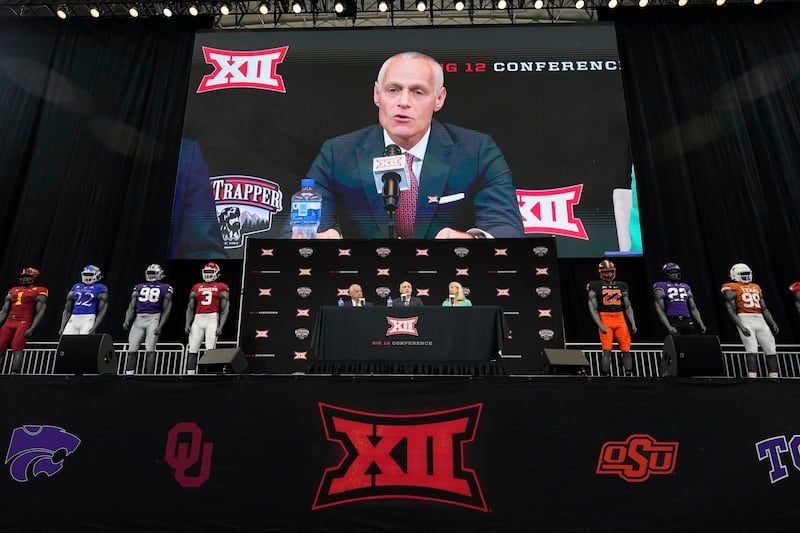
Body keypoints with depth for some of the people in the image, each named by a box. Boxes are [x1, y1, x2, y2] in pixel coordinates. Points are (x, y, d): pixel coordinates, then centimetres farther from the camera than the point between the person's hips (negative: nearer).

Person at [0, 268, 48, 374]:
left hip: (24, 323, -6)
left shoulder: (39, 292, 1)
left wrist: (32, 328, -14)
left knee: (17, 350, -16)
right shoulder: (13, 291, 19)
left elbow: (40, 313, -5)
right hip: (9, 322, 6)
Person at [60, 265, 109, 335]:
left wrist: (94, 327, -13)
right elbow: (67, 310, 20)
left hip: (88, 319, -5)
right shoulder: (76, 287, 19)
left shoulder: (100, 289, 4)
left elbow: (101, 312, -2)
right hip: (73, 319, 5)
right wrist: (62, 327, 11)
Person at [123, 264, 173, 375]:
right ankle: (128, 374, 11)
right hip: (138, 319, 4)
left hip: (153, 318, -4)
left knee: (150, 349, -9)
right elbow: (131, 307, 14)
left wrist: (160, 326, -9)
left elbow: (166, 310, 2)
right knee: (132, 349, 3)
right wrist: (127, 321, -2)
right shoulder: (138, 288, 17)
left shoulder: (165, 289, 6)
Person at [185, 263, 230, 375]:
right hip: (198, 319, 4)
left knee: (210, 349, -11)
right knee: (192, 349, 1)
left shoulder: (222, 288, 5)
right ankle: (190, 374, 5)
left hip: (212, 319, -4)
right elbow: (190, 309, 18)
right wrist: (187, 324, 6)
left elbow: (225, 310, 1)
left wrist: (220, 326, -9)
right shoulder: (196, 288, 17)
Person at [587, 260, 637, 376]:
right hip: (604, 319, -4)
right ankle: (605, 374, -3)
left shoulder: (621, 286, 14)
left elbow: (628, 307, 16)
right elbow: (593, 309, -2)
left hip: (620, 319, 4)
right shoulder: (595, 286, 2)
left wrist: (633, 323, 6)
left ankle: (628, 374, 14)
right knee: (607, 351, -8)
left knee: (626, 350, 4)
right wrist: (600, 325, -13)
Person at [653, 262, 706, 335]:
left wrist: (701, 324, 7)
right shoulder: (661, 288, 2)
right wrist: (669, 327, -16)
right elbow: (660, 311, -5)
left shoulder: (685, 287, 18)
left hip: (688, 321, 5)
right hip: (673, 322, -5)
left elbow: (693, 308, 18)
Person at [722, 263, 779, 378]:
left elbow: (764, 309, 23)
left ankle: (774, 379, 13)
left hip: (760, 320, 7)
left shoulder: (756, 287, 21)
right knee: (752, 351, -15)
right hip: (745, 319, -7)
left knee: (771, 350, 5)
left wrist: (773, 324, 12)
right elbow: (731, 312, -7)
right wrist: (742, 327, -17)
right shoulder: (731, 289, 0)